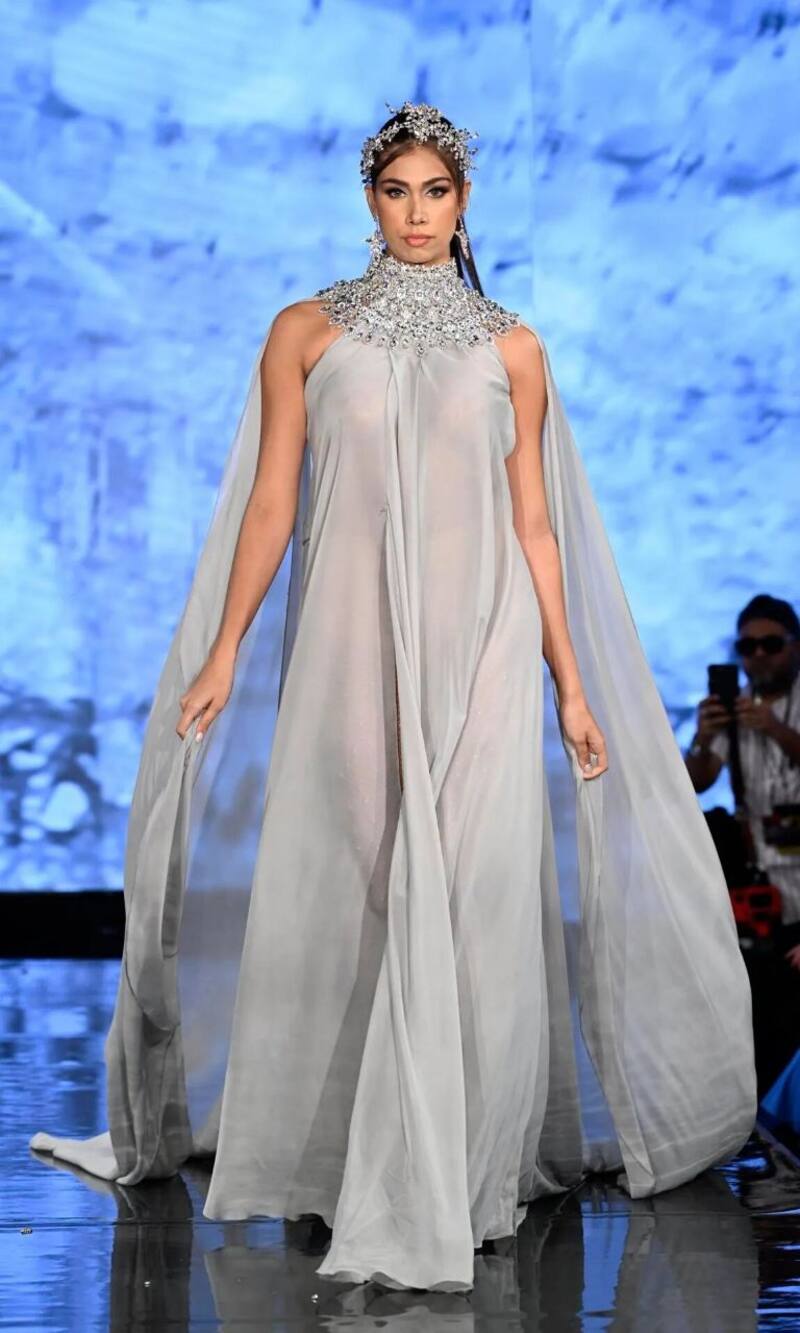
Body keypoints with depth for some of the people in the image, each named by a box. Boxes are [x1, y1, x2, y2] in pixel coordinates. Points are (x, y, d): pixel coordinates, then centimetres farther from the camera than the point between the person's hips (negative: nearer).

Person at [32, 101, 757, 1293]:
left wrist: (572, 681, 4)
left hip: (480, 646, 0)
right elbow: (271, 504, 6)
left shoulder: (512, 347, 9)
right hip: (350, 644, 0)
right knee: (347, 891, 1)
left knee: (469, 894, -4)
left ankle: (456, 1171, 6)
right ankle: (341, 1157, 15)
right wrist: (222, 652, -1)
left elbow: (534, 523, 8)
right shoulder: (306, 332, 8)